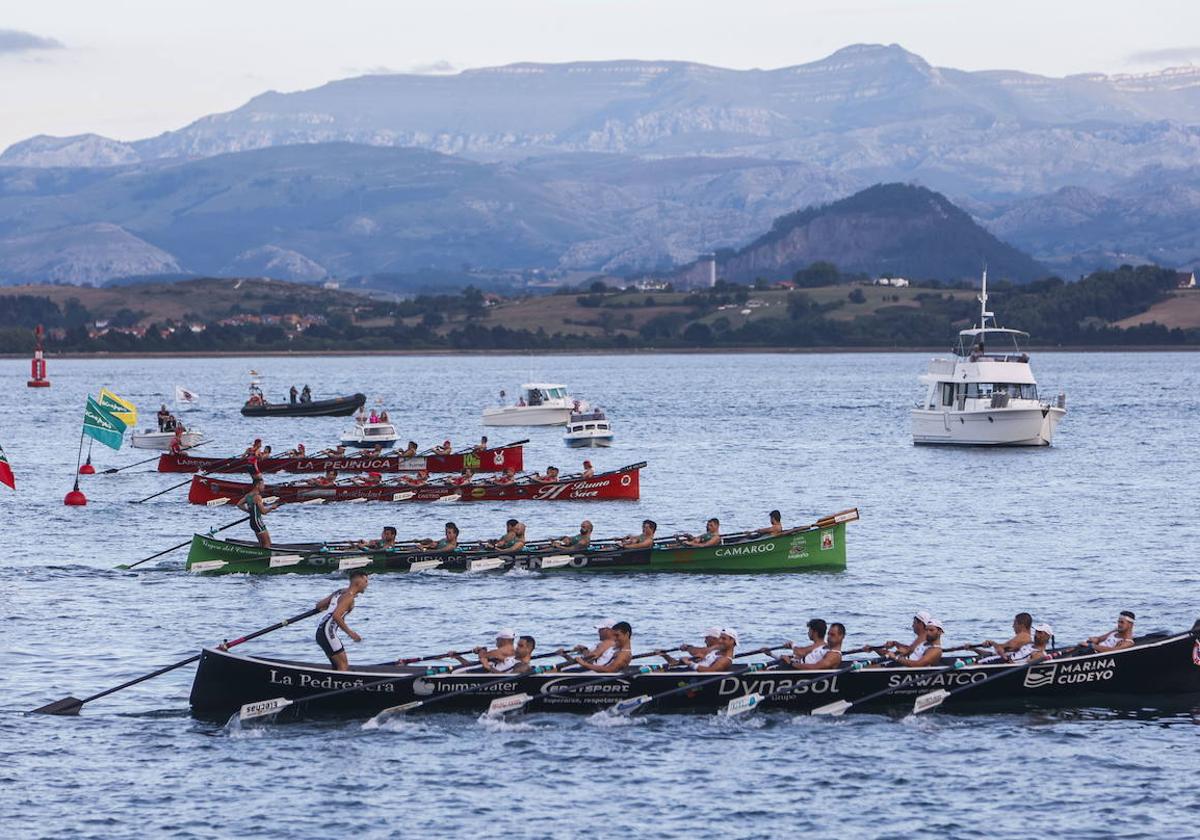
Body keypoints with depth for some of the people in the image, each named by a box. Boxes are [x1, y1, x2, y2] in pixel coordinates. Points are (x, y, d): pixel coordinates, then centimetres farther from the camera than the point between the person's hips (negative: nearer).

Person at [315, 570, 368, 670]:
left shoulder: (340, 592, 17)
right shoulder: (349, 597, -11)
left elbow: (318, 605, 21)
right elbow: (336, 616, -25)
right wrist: (349, 632, -19)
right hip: (328, 632, -10)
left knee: (338, 667, 14)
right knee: (343, 666, -10)